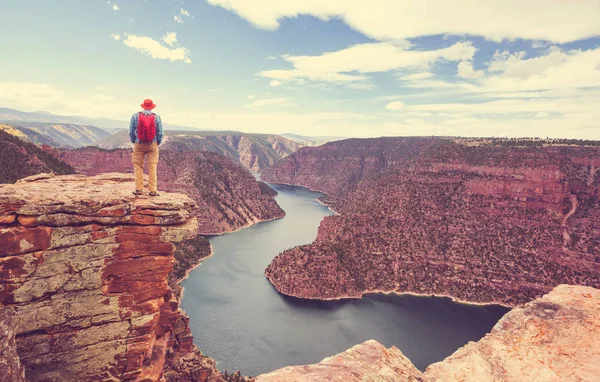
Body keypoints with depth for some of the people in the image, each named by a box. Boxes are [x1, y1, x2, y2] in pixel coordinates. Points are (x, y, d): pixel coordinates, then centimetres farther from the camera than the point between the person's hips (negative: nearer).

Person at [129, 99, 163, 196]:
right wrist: (158, 144, 13)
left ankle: (138, 189, 8)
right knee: (152, 168, 2)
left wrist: (134, 142, 15)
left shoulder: (135, 116, -1)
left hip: (139, 144, 1)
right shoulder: (157, 117, -3)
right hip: (152, 145, 0)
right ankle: (153, 190, 1)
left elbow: (131, 131, 1)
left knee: (138, 167, 9)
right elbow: (160, 133, -2)